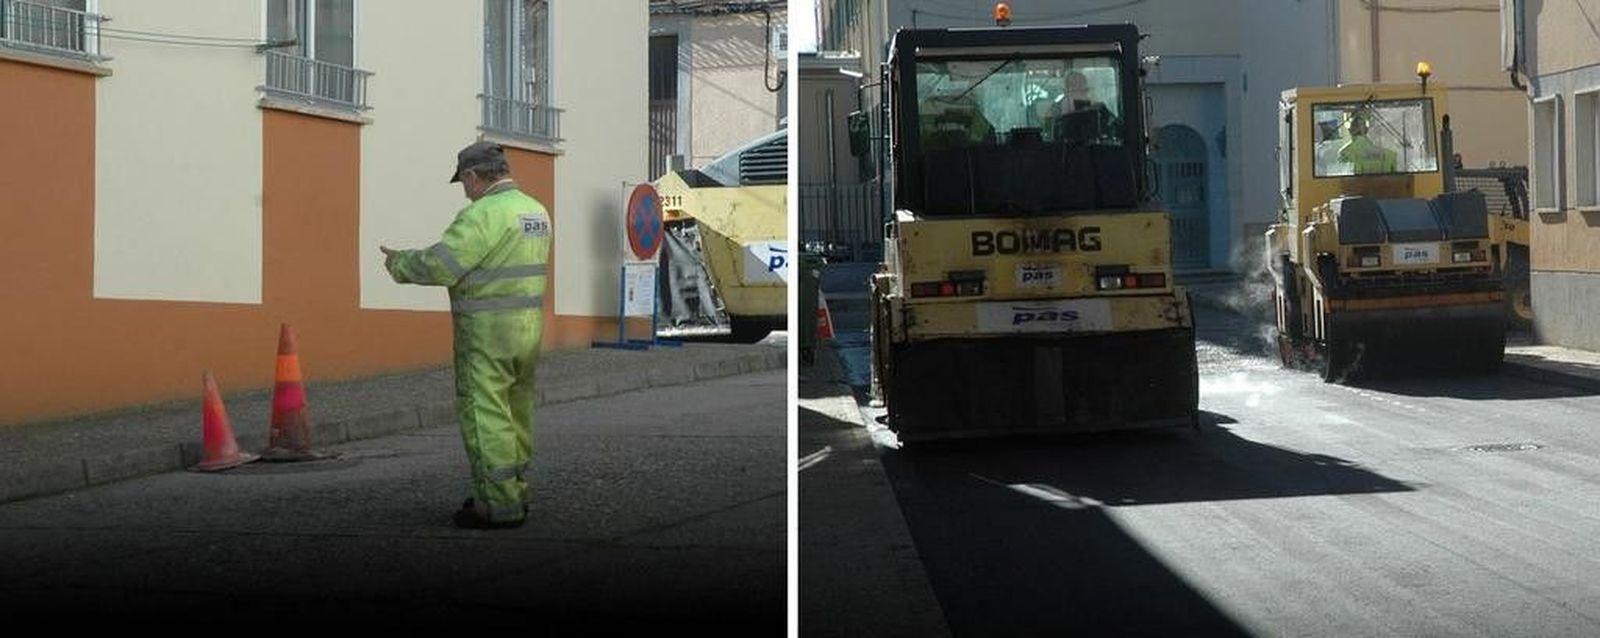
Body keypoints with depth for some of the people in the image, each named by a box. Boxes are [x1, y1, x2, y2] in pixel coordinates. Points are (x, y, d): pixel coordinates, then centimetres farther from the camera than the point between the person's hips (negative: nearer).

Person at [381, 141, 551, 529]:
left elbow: (439, 266, -19)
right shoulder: (536, 211, 11)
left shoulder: (483, 214, -16)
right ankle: (514, 493, 23)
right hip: (529, 326, 9)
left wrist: (398, 264, -1)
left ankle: (500, 504, -6)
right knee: (516, 414, 16)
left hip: (487, 333, -9)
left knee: (484, 416, -5)